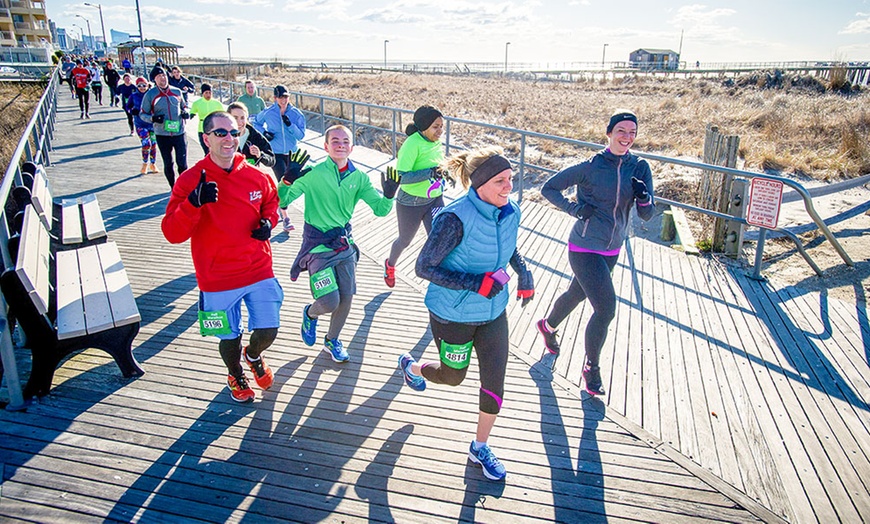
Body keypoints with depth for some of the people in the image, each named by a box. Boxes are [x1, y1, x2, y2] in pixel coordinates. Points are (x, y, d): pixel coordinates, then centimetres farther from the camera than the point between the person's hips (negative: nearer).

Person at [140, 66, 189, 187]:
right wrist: (153, 118, -15)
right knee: (168, 164, 9)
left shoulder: (177, 92, 5)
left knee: (182, 163, -3)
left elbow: (183, 106, 22)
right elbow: (142, 114, 5)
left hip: (179, 133, 1)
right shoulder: (150, 94, -2)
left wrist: (185, 113, -1)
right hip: (162, 135, -1)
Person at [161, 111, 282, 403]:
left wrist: (268, 221, -1)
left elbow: (272, 200, 21)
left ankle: (254, 356, 44)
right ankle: (236, 376, 47)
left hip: (259, 271, 2)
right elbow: (172, 233, -15)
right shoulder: (191, 180, -11)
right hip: (218, 279, -2)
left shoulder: (257, 176, -2)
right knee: (230, 338, 14)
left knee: (267, 332, 6)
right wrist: (194, 203, -31)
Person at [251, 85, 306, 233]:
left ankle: (279, 205, 43)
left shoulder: (296, 114, -3)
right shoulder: (268, 112, -5)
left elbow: (301, 135, -8)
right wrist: (264, 132, -4)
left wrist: (290, 124, -23)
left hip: (291, 152, 3)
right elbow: (255, 122, 13)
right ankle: (285, 218, -10)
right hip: (275, 153, -3)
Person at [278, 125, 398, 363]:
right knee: (330, 302, -11)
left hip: (344, 243, 4)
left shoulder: (359, 178, -1)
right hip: (318, 245, -4)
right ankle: (310, 314, 28)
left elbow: (380, 209, -2)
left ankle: (332, 340, 35)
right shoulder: (313, 174, -13)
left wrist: (388, 195, -21)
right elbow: (281, 201, -16)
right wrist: (287, 181, -34)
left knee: (346, 298, 7)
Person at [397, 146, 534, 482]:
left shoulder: (510, 212, -7)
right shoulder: (456, 219, -28)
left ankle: (480, 448, 31)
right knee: (453, 376, 17)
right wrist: (476, 284, -31)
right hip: (453, 316, -5)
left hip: (493, 313, 5)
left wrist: (524, 273, -4)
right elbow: (424, 267, -23)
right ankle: (410, 366, 52)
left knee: (495, 380, 6)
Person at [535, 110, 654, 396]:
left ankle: (548, 326, 54)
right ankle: (591, 368, 11)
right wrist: (574, 208, -18)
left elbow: (647, 215, -4)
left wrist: (644, 197, -25)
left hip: (612, 250, 6)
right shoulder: (590, 166, -14)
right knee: (606, 308, -12)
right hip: (585, 249, -6)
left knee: (577, 294, 24)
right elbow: (549, 188, -5)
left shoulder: (640, 168, -2)